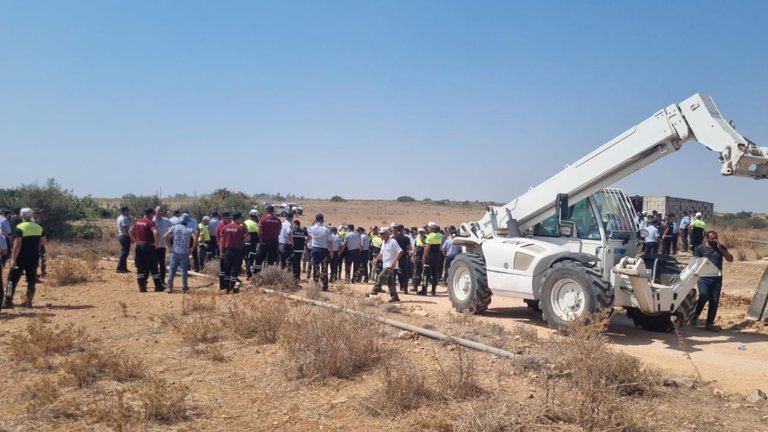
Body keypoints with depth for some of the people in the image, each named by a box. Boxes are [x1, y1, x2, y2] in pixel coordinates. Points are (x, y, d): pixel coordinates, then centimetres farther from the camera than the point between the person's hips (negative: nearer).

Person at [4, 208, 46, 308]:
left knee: (13, 279, 3)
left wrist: (13, 258, -17)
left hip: (21, 258, -4)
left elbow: (17, 244, -17)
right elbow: (43, 242, 11)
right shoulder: (39, 227, 6)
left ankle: (8, 301, 1)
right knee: (31, 280, 11)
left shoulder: (19, 228, -11)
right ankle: (29, 302, 12)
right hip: (34, 258, 5)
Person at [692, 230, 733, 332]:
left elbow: (730, 259, 1)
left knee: (714, 301, 2)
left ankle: (709, 323, 10)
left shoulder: (721, 248, 12)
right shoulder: (700, 248, 3)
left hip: (717, 279, 3)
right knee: (704, 297, -20)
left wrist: (720, 248, -7)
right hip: (704, 278, -3)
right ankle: (695, 316, 0)